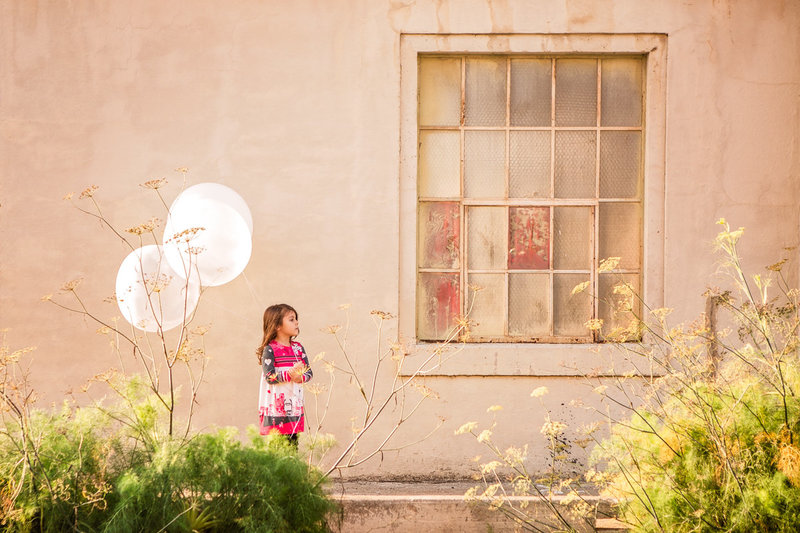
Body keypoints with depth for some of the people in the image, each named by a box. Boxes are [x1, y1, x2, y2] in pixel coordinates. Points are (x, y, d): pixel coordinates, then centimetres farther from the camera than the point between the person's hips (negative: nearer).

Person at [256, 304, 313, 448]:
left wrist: (300, 377, -14)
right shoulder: (270, 349, -9)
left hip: (294, 405, 6)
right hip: (275, 407, -6)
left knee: (293, 442, 7)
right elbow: (269, 377, -17)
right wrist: (289, 374, -29)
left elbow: (309, 372, 8)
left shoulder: (298, 348, 10)